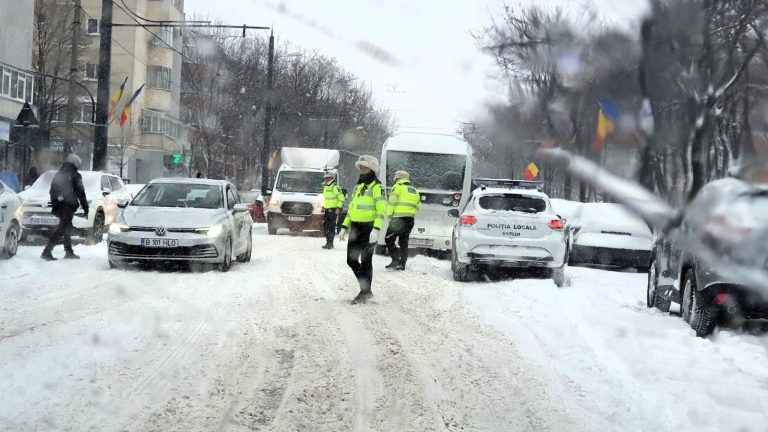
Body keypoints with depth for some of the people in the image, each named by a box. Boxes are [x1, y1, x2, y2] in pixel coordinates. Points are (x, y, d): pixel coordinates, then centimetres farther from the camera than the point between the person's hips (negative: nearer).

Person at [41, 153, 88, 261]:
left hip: (59, 206, 8)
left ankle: (69, 252, 23)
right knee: (62, 229, -9)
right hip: (69, 206, -8)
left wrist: (54, 207, 24)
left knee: (67, 227, 20)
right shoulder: (75, 176, -6)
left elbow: (52, 191, 18)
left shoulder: (58, 175, 15)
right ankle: (47, 251, -17)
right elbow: (81, 193, -7)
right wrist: (86, 209, -3)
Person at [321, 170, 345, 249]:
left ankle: (330, 243, -8)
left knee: (331, 227, -10)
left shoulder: (335, 187, -11)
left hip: (333, 210, -9)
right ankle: (329, 242, 16)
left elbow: (341, 198, -14)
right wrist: (323, 207, 22)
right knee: (325, 226, 7)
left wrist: (338, 208, -19)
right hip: (327, 210, 9)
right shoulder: (325, 187, 18)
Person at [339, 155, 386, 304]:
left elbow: (381, 210, -17)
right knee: (351, 260, 10)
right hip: (355, 228, 9)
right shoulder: (358, 187, 17)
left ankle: (364, 293, 8)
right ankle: (366, 289, 23)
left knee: (365, 261, -2)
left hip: (368, 229, -8)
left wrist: (376, 230, -27)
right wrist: (344, 227, 16)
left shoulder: (376, 187, -10)